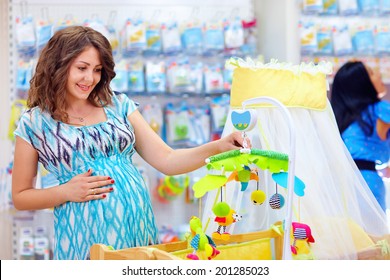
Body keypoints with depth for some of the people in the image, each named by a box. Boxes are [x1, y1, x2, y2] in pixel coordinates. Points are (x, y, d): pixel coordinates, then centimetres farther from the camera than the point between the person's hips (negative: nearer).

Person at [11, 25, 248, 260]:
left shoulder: (119, 106, 7)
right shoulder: (34, 123, 1)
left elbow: (167, 161, 4)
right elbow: (21, 197, 6)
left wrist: (218, 146, -10)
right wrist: (66, 192, -11)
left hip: (139, 227, 3)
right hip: (84, 237, -3)